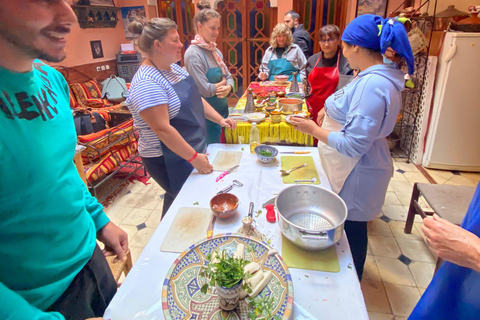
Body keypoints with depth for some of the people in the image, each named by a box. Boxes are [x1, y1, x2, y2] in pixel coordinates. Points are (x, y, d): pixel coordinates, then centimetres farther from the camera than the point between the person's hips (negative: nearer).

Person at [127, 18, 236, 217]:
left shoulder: (174, 68, 5)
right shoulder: (147, 83, -25)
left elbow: (195, 98, 12)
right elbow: (162, 129, -28)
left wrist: (219, 119, 0)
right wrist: (194, 158, -25)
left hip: (193, 148, 9)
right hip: (168, 160, -8)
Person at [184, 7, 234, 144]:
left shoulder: (215, 51, 8)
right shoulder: (193, 54, -17)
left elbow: (228, 76, 10)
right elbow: (204, 90, -23)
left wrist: (228, 87, -14)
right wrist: (222, 83, -4)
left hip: (222, 111, 8)